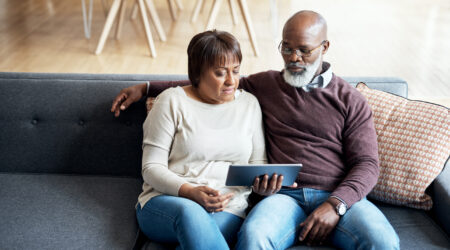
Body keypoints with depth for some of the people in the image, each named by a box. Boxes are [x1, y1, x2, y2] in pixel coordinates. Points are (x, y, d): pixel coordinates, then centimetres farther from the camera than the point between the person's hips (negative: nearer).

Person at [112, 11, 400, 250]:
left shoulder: (351, 100, 12)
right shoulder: (264, 85, 18)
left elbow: (367, 164, 5)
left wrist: (335, 205, -13)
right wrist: (146, 88, 20)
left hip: (340, 197, 0)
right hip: (284, 195, 1)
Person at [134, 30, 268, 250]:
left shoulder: (249, 104, 16)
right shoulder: (172, 101, 4)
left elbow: (258, 162, 17)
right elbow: (151, 168, -1)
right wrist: (190, 191, -17)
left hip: (227, 209, 2)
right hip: (165, 201, -1)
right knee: (189, 212, -39)